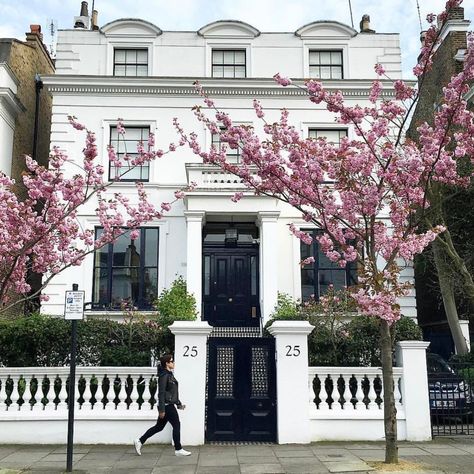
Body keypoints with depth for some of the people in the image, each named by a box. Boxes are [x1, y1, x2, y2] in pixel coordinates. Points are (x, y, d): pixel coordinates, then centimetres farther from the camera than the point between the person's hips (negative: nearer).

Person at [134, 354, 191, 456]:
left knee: (159, 426, 13)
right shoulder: (164, 375, -16)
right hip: (167, 406, -10)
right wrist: (162, 409, -20)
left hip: (170, 405, 10)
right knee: (176, 425, -1)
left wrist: (179, 404, 22)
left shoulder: (170, 374, 14)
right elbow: (161, 393, -19)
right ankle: (178, 450, 10)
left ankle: (139, 441, 20)